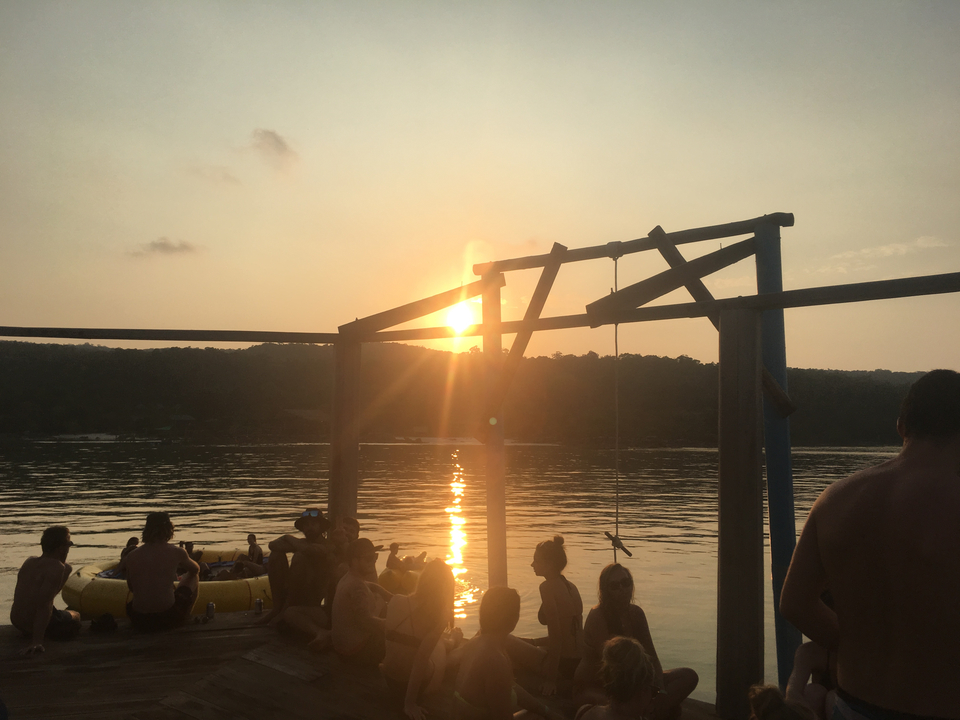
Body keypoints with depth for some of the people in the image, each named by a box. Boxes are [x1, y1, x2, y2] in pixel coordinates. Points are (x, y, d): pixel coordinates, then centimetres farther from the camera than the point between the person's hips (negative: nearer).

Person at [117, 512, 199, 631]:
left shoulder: (131, 556, 1)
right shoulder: (176, 552, -6)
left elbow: (131, 587, 16)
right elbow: (196, 569, 15)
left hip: (138, 621, 4)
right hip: (169, 618, -4)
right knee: (192, 577, 24)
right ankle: (186, 616, 34)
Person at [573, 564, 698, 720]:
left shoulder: (636, 613, 2)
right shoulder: (597, 616, -18)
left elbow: (651, 656, 0)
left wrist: (661, 691, -17)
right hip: (592, 688, -7)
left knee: (689, 676, -6)